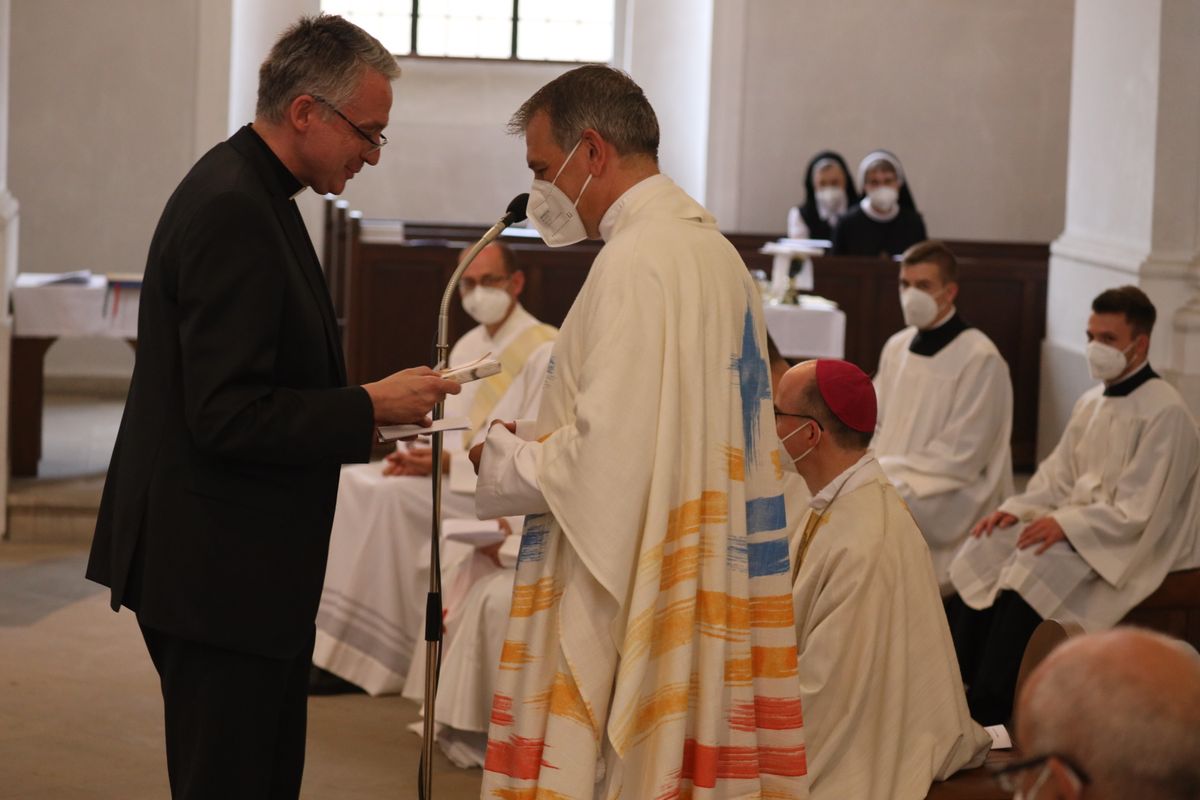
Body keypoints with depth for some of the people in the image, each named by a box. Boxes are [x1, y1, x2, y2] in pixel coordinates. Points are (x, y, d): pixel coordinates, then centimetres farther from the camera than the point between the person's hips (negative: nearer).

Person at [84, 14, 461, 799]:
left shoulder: (250, 193, 13)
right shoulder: (232, 211, -20)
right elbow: (227, 416, -24)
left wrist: (363, 413, 10)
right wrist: (370, 407, -16)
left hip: (249, 563, 11)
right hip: (216, 569, -11)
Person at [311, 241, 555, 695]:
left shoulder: (543, 350, -8)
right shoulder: (467, 347, 19)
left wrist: (449, 462, -20)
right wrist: (418, 456, -3)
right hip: (453, 475, 8)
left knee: (392, 498, -29)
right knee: (345, 482, -11)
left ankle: (381, 659, -24)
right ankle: (334, 649, -18)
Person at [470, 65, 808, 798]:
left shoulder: (637, 259, -16)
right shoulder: (715, 250, 13)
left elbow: (606, 454, -21)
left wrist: (499, 459, -4)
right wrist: (537, 437, 15)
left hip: (623, 597, -9)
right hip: (706, 589, 9)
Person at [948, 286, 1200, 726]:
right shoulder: (1091, 404, 12)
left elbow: (1137, 511, -20)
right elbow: (1058, 476, 14)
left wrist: (1067, 524, -26)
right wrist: (1017, 509, -4)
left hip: (1133, 546, -8)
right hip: (1077, 523, 8)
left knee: (1034, 569, -29)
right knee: (987, 549, -12)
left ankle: (989, 706, -22)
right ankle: (960, 680, -12)